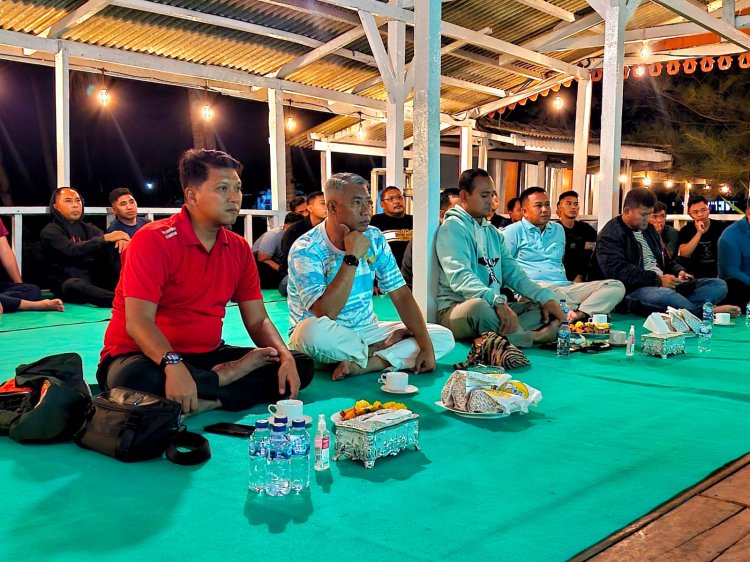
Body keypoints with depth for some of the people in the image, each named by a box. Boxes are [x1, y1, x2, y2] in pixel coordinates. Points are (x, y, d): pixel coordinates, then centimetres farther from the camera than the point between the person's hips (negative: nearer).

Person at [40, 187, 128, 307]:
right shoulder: (50, 231, -3)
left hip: (95, 281, 5)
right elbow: (73, 251, -21)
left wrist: (120, 238, -24)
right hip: (67, 283, -5)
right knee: (75, 285, -41)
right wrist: (105, 238, -30)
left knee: (115, 245, -13)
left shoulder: (89, 228, 17)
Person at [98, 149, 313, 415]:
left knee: (300, 365, -8)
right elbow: (138, 321, -23)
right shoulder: (154, 240, -14)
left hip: (206, 356, 6)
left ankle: (205, 401, -22)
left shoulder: (239, 248, 4)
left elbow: (257, 319, 5)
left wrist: (285, 356, -16)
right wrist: (173, 364, -41)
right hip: (147, 356, -6)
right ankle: (235, 374, -20)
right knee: (138, 378, -42)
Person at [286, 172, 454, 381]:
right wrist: (352, 257, -27)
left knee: (443, 337, -8)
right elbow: (325, 315, -28)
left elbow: (401, 294, -3)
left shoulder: (374, 238, -1)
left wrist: (426, 346, -15)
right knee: (313, 330, -40)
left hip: (366, 331, 5)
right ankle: (385, 350, -12)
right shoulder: (305, 250, -18)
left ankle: (360, 365, -22)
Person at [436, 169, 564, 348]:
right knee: (479, 306, -39)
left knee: (545, 309, -2)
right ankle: (534, 337, -19)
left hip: (495, 308, 8)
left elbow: (512, 273, 15)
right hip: (456, 309, -8)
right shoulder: (453, 227, -8)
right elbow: (459, 276, -23)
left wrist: (546, 297, -2)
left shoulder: (493, 232, 20)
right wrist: (497, 301, -37)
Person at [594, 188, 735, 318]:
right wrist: (657, 280, -23)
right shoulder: (611, 235, -7)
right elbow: (618, 271, -20)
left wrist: (679, 271, 8)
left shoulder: (648, 228, 22)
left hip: (666, 285, 9)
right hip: (635, 290, -9)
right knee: (665, 295, -42)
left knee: (719, 285, -2)